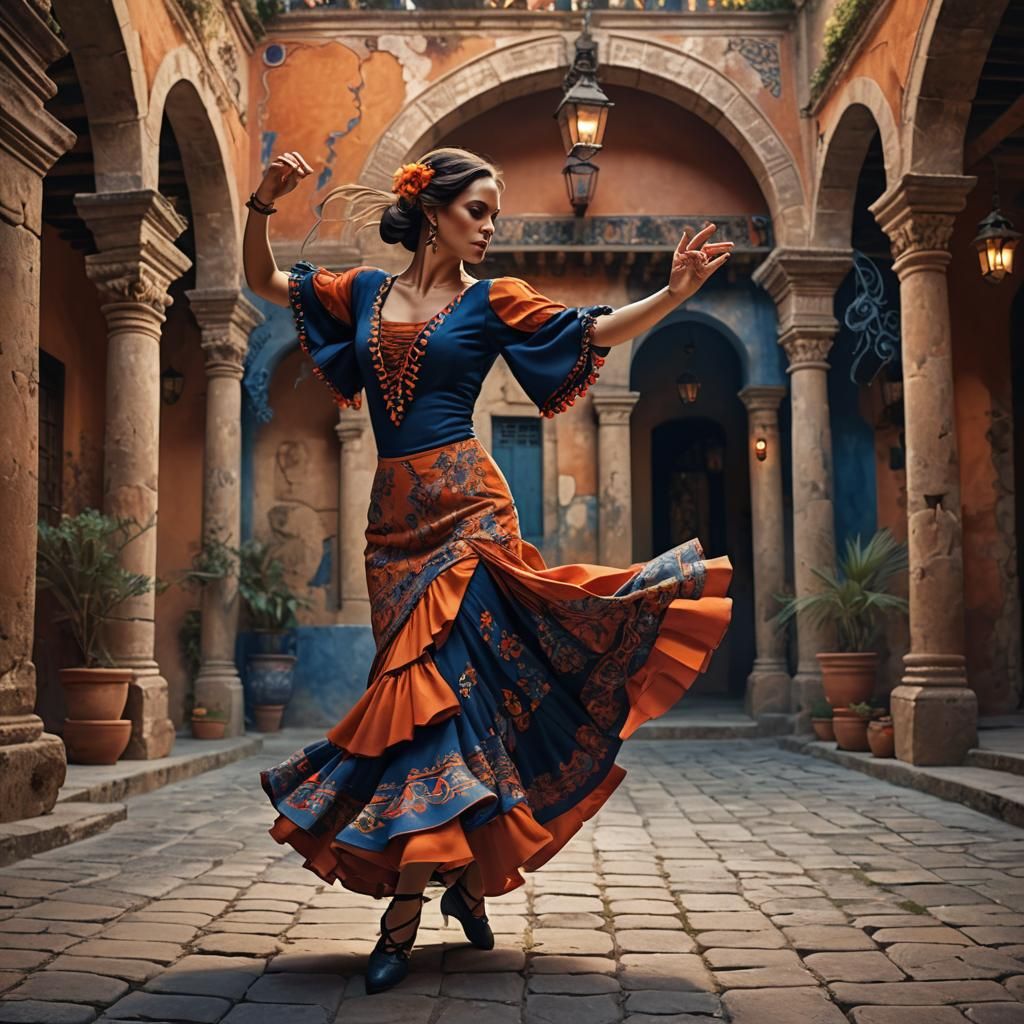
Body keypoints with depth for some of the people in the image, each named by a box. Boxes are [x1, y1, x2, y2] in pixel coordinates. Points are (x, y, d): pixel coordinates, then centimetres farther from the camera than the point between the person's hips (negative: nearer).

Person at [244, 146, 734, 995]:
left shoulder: (492, 302, 7)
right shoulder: (365, 292, 14)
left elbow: (598, 330, 1)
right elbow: (264, 281, 22)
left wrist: (676, 291, -11)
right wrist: (263, 206, 6)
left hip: (463, 504, -3)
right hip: (395, 511, 3)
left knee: (435, 675, -10)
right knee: (434, 680, 3)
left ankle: (405, 909, -5)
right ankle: (463, 876, 15)